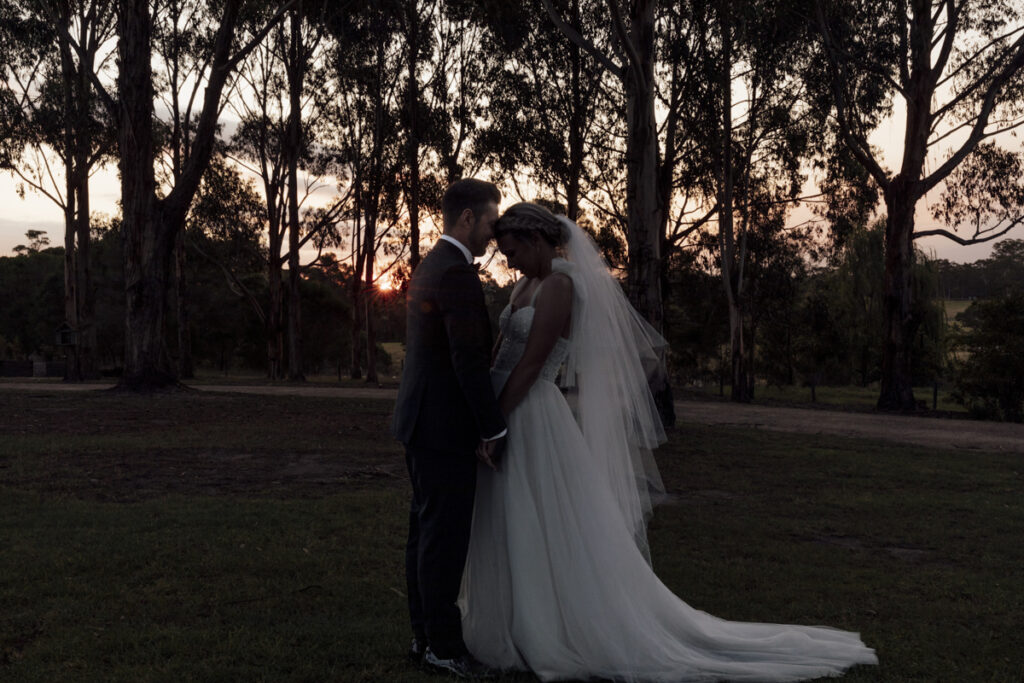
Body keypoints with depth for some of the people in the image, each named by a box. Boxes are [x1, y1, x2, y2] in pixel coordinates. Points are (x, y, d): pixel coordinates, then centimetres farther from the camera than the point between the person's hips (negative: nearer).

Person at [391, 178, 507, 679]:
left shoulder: (428, 267, 15)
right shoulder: (457, 272, -17)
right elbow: (470, 360, -22)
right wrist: (494, 430, -14)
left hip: (421, 418, 10)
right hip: (446, 427, -10)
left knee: (426, 530, 13)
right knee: (445, 535, -2)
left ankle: (425, 634, 22)